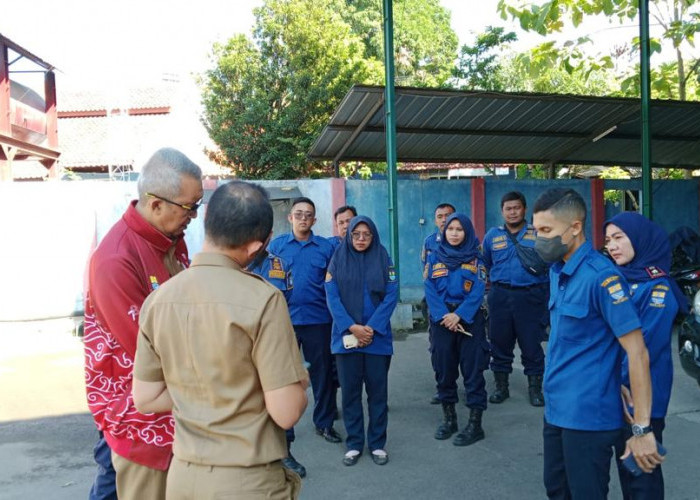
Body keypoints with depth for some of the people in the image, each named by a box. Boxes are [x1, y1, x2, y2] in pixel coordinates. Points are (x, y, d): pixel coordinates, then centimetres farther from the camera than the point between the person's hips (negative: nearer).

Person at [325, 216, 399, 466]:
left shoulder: (382, 258, 3)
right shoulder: (338, 259, 3)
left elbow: (391, 295, -3)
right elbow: (332, 296, -4)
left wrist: (371, 327, -13)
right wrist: (351, 327, -15)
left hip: (377, 336, 0)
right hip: (346, 336, 0)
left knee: (377, 390, 6)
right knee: (350, 391, 6)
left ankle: (377, 443, 19)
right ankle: (353, 443, 19)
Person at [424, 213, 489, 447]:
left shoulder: (475, 259, 4)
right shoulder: (434, 257, 7)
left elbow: (478, 291, -6)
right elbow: (430, 290, -2)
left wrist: (459, 315, -18)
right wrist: (444, 315, -16)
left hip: (469, 319, -2)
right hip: (442, 319, 2)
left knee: (473, 370, -2)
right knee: (443, 369, 8)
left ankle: (475, 423, 6)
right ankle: (448, 418, 22)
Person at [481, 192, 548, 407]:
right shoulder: (492, 235, 9)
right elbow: (484, 266, 19)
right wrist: (495, 284, 11)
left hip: (531, 297, -2)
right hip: (500, 297, 2)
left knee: (532, 344, 3)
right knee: (499, 343, 9)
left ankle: (535, 389, 19)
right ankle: (501, 387, 24)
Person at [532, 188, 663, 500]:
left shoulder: (600, 276, -20)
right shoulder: (556, 271, 7)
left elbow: (637, 353, -20)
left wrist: (642, 430, -20)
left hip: (588, 416, -8)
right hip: (555, 409, 8)